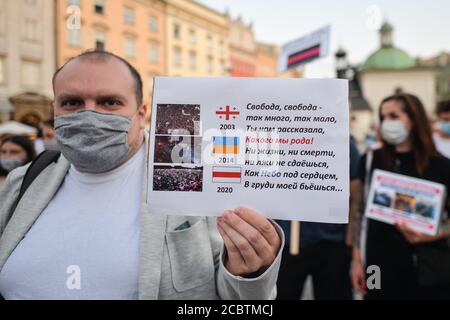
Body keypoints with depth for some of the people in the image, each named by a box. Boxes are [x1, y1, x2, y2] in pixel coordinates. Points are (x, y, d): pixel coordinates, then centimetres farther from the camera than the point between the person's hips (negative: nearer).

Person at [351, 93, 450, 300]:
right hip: (381, 266, 1)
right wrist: (357, 260, 1)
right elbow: (359, 213, 3)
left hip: (429, 269, 0)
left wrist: (430, 235, -16)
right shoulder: (370, 161, 1)